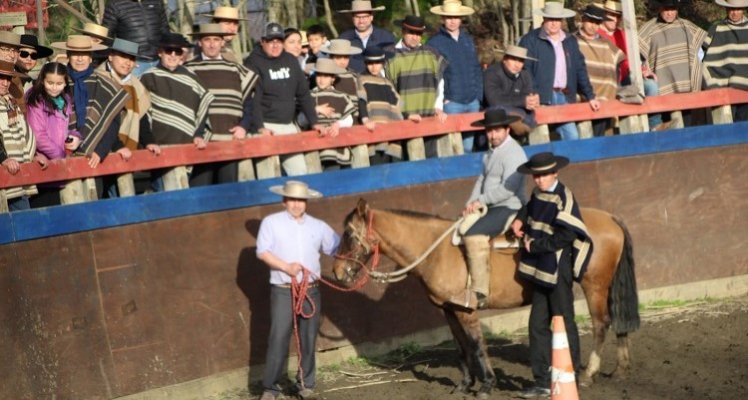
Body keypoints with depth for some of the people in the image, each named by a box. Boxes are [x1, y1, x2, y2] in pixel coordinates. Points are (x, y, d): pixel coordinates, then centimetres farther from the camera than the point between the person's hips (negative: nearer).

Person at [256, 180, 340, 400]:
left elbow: (339, 248, 12)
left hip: (311, 291, 3)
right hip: (283, 290, -3)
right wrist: (286, 267, -17)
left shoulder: (318, 226, 10)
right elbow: (262, 252, -7)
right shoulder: (271, 222, 1)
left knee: (309, 339, 8)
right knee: (278, 339, -6)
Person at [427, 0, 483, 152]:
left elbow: (477, 69, 17)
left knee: (468, 147, 8)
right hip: (451, 103, -5)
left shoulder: (468, 40, 14)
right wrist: (443, 99, -11)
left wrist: (479, 95, 9)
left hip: (473, 102, 5)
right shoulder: (434, 43, -2)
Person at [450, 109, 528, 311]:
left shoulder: (514, 153, -16)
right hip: (491, 207, 10)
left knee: (473, 233, -27)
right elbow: (482, 179, 14)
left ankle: (479, 293, -26)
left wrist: (481, 201, -18)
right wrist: (471, 203, -1)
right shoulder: (492, 151, 14)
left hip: (509, 208, -10)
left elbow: (508, 188, -23)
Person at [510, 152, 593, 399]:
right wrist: (520, 219, 11)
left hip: (559, 269, -8)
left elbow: (563, 238, -21)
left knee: (564, 322, 1)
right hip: (541, 269, 8)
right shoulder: (538, 193, 8)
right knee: (538, 324, 9)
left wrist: (534, 246, -16)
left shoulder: (563, 198, -15)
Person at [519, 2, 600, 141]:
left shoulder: (570, 42, 16)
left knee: (572, 137, -3)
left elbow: (580, 70, 18)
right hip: (542, 99, -5)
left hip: (565, 98, 5)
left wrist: (590, 96, 12)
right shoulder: (530, 40, -1)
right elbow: (524, 71, -7)